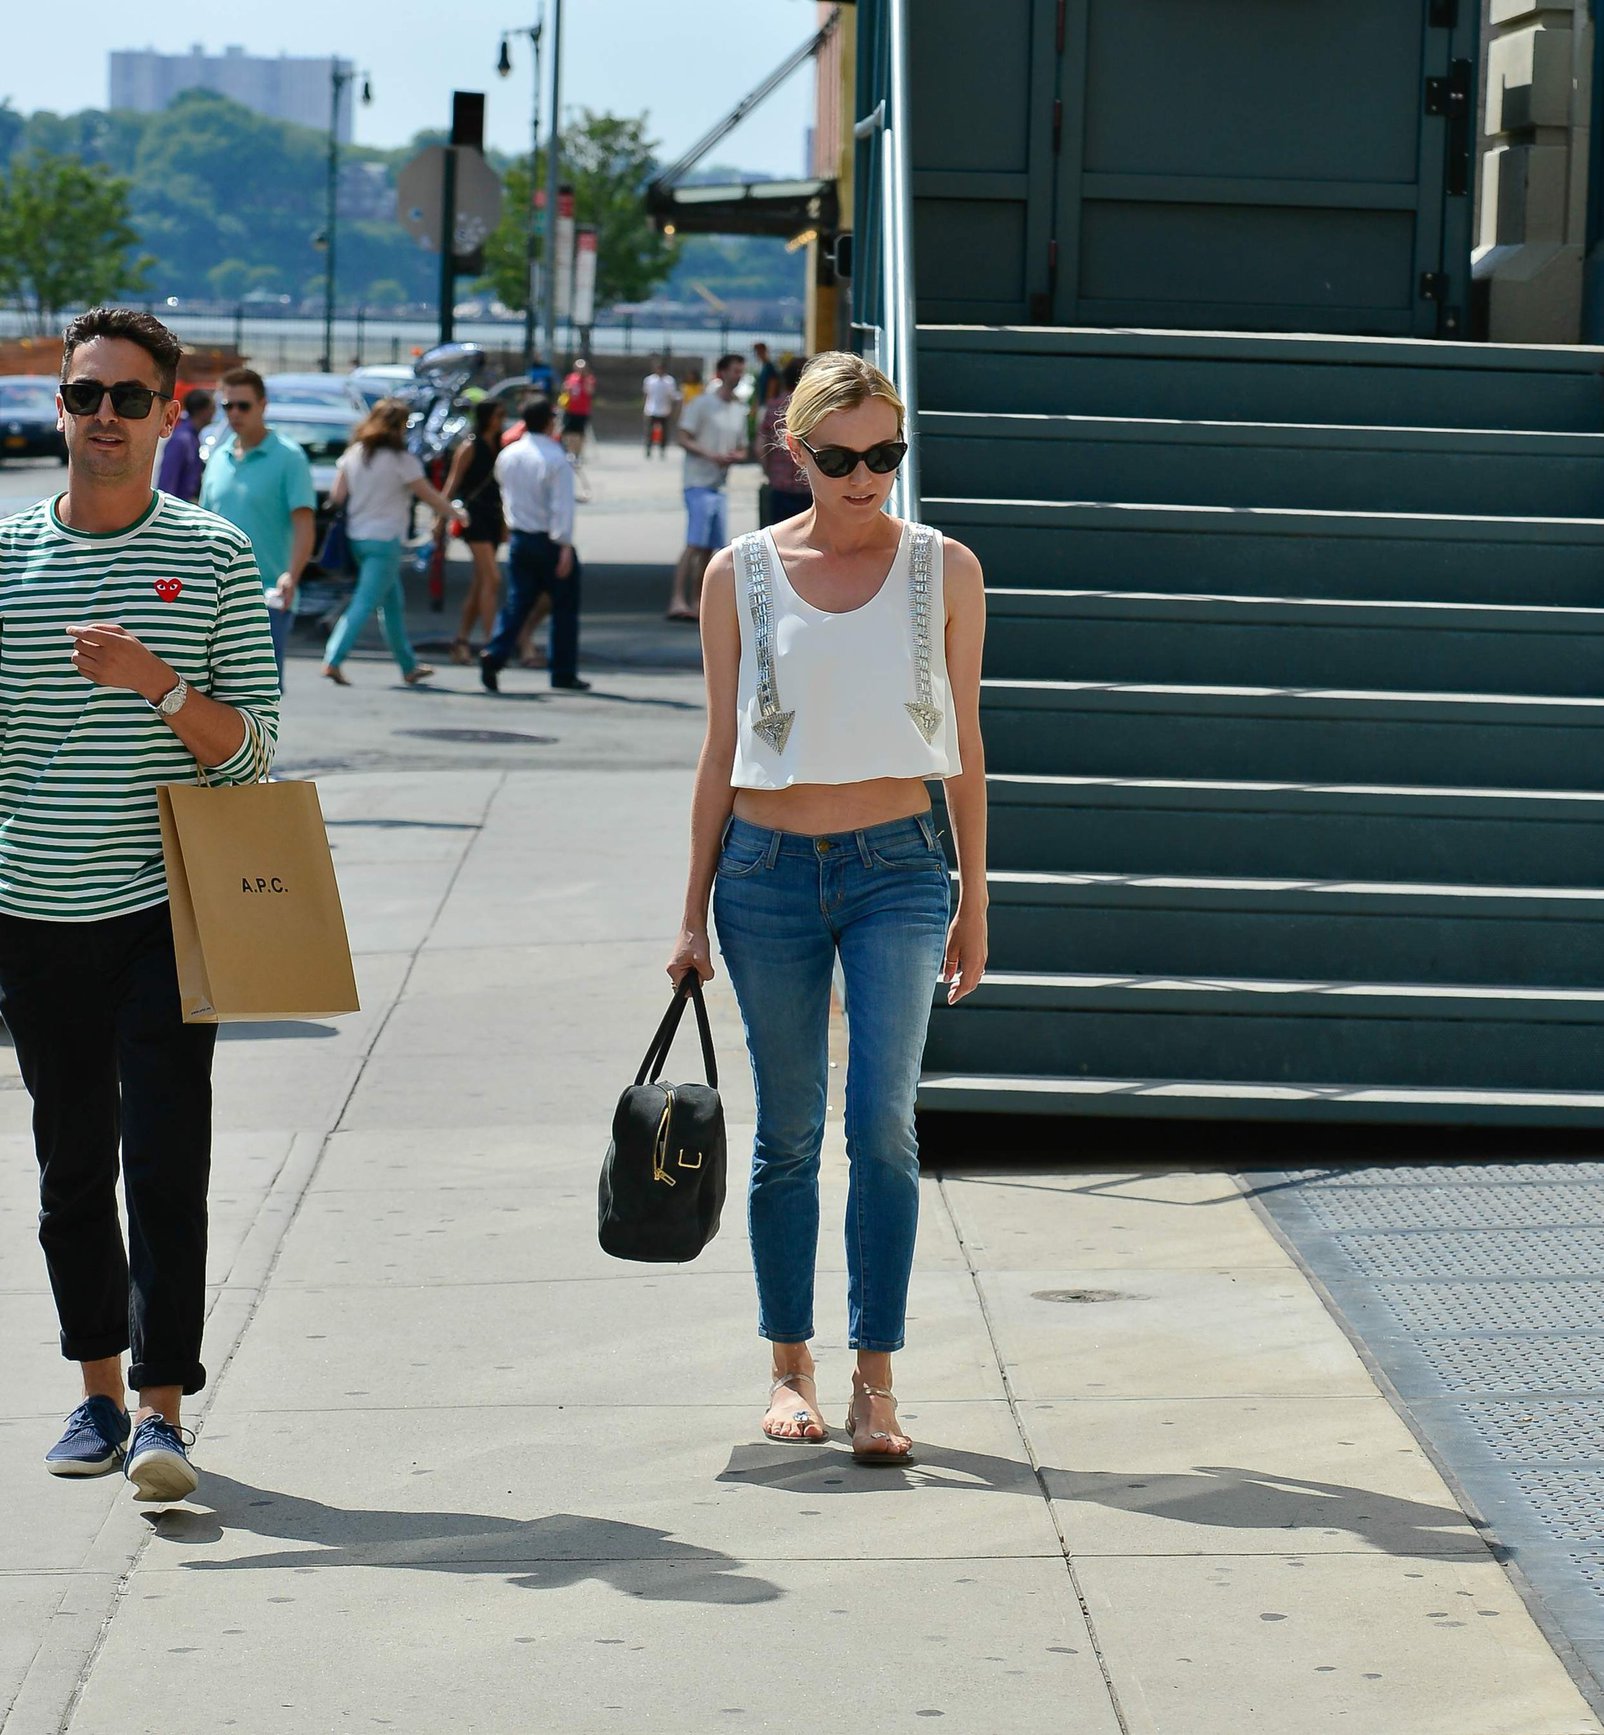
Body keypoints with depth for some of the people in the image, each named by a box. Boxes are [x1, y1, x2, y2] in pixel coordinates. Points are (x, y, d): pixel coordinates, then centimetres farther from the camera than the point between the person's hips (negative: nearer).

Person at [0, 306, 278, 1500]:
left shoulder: (214, 559, 0)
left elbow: (253, 748, -3)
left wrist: (156, 681, -18)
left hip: (165, 905, -2)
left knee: (165, 1162, -8)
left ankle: (163, 1406, -5)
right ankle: (100, 1389, 22)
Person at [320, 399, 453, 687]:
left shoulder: (353, 454, 4)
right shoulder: (401, 460, -12)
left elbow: (336, 495, 4)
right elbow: (429, 497, -6)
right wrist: (453, 512, 11)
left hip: (356, 535, 7)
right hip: (385, 538, -7)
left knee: (393, 602, 17)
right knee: (365, 602, -8)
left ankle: (409, 666, 24)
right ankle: (333, 659, -18)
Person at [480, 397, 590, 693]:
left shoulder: (507, 455, 4)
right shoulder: (556, 459, -15)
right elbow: (562, 506, -19)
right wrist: (565, 546, -20)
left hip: (519, 539, 5)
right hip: (550, 542, -5)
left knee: (517, 601, 7)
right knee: (564, 607, 7)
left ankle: (494, 655, -15)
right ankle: (564, 673, 10)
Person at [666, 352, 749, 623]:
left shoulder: (740, 410, 16)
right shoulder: (702, 404, -6)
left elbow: (742, 447, 22)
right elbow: (682, 438, -10)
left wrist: (737, 456, -2)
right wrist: (711, 455, -22)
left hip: (720, 486, 8)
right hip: (699, 483, -8)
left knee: (710, 547, 8)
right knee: (696, 544, -16)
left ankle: (696, 601, 13)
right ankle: (677, 601, -20)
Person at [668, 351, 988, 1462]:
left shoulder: (945, 570, 3)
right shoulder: (742, 574, 3)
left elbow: (964, 746, 8)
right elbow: (723, 752, 8)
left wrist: (974, 903, 8)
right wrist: (696, 910, 7)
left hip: (896, 868, -1)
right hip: (769, 871, 1)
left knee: (883, 1120, -12)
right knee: (788, 1132, 7)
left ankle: (875, 1380, -7)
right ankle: (791, 1367, 19)